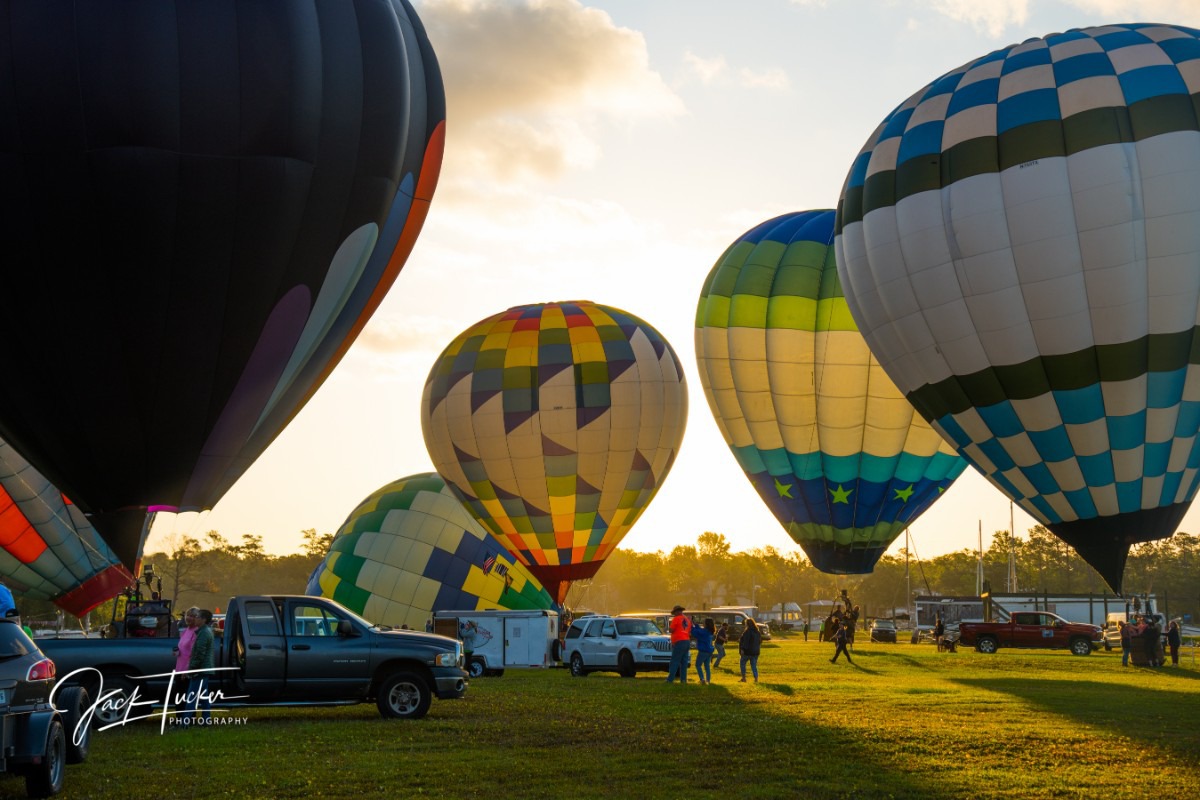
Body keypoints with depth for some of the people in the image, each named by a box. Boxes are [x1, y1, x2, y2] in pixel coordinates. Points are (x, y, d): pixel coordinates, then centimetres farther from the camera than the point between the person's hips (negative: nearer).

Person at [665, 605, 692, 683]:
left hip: (679, 642, -7)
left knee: (674, 662, -7)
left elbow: (671, 630, -6)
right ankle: (683, 679, 6)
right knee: (684, 662, 9)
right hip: (687, 641, 7)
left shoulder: (676, 619, -6)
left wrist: (669, 625, 11)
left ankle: (670, 679, -11)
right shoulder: (687, 620, 16)